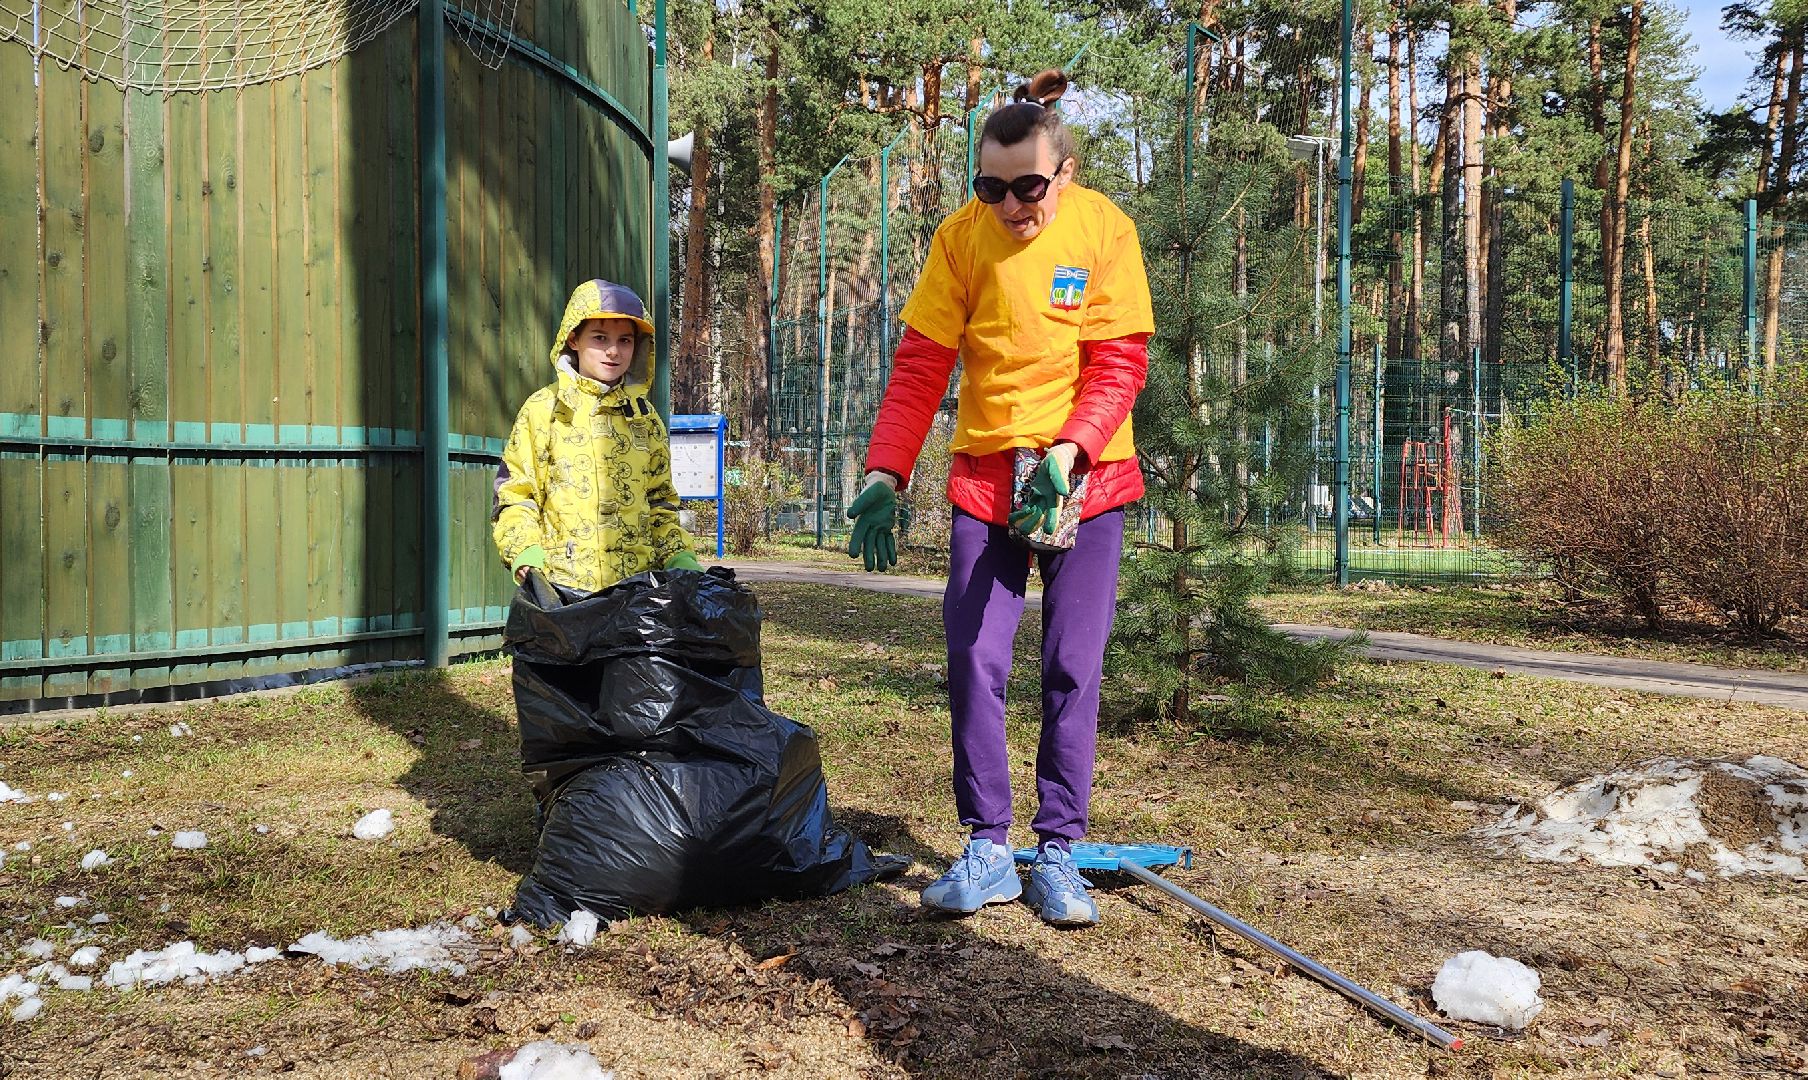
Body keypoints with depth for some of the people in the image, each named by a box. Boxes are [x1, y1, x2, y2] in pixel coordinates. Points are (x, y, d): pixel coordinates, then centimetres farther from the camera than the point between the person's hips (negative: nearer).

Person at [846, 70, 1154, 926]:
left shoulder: (1103, 230, -8)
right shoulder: (961, 238, -4)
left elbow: (1120, 364, -10)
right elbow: (919, 367, -5)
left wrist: (1067, 452, -25)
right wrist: (884, 472, -15)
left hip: (1085, 476, -1)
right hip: (986, 473, 2)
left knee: (1072, 668, 0)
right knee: (973, 661, -2)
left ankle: (1058, 850, 10)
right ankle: (986, 850, 9)